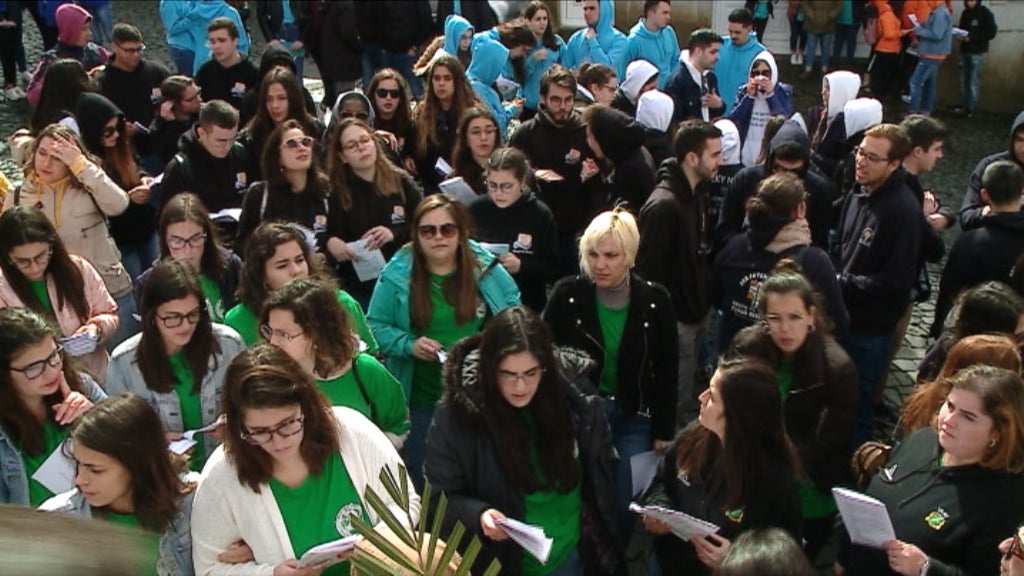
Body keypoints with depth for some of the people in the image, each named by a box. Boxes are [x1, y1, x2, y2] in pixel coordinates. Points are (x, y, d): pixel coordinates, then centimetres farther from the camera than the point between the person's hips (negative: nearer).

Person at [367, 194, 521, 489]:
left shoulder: (486, 267, -2)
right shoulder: (397, 274, -5)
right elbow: (375, 326, -1)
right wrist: (409, 345, -18)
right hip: (422, 400, 0)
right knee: (423, 483, 12)